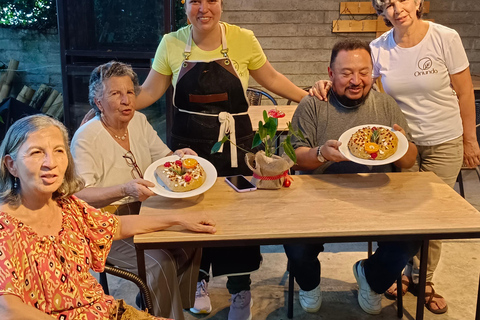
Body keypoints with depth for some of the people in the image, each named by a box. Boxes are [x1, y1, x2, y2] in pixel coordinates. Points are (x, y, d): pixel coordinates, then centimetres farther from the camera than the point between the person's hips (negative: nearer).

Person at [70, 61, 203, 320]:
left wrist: (177, 156, -11)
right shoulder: (86, 138, -15)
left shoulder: (138, 121, 5)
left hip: (144, 212, 7)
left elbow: (161, 159, 13)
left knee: (192, 243, -15)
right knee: (160, 262, -25)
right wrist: (125, 189, -36)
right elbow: (79, 195, -22)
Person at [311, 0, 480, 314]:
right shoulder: (380, 48, -7)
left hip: (444, 144, -1)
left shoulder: (445, 38, -13)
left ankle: (423, 279, 30)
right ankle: (404, 270, 33)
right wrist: (329, 86, -28)